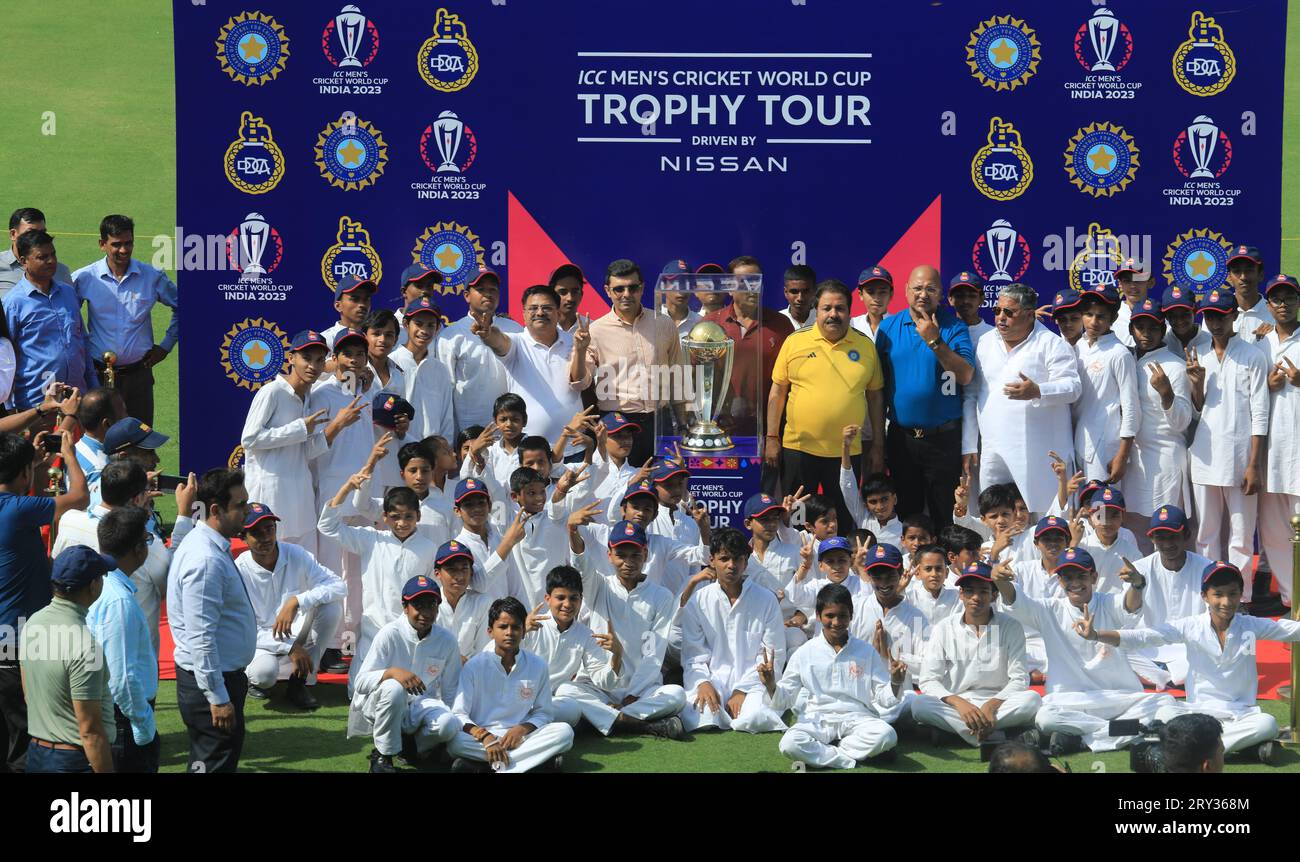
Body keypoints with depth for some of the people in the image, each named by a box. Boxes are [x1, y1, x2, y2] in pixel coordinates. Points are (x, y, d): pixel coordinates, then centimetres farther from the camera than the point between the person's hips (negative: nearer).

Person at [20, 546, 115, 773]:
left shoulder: (33, 623, 2)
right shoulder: (84, 645, -23)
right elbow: (90, 731, -22)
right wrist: (107, 772, -17)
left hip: (37, 752, 8)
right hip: (76, 760, -8)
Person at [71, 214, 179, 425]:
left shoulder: (152, 277, 1)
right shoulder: (83, 279, -2)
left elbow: (181, 307, 16)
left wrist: (166, 345, 11)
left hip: (138, 374, 1)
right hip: (99, 374, -1)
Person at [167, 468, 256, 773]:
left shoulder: (212, 546, 9)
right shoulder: (206, 560, -24)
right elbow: (201, 637, -26)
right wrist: (217, 698, -24)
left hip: (223, 675, 10)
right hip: (210, 680, -10)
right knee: (214, 763, -3)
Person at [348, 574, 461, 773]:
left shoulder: (446, 641, -2)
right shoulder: (390, 634, -13)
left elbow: (450, 692, 8)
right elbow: (361, 682, -17)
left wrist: (454, 719, -5)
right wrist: (392, 672, -34)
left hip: (421, 707, 3)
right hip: (379, 706, -3)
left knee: (449, 726, -30)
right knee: (393, 688, -38)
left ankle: (412, 745, 6)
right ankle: (382, 755, -16)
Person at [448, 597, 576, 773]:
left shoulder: (537, 666, 4)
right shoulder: (474, 666, -1)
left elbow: (543, 713, 10)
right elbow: (459, 714, -5)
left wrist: (522, 729, -12)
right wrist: (485, 737, -23)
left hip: (518, 737, 3)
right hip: (480, 736, -2)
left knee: (564, 732, -24)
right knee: (455, 741, -35)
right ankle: (538, 757, -29)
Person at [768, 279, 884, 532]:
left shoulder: (866, 347, 4)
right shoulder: (795, 342, 0)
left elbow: (875, 397, 9)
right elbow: (778, 391, 5)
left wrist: (878, 446, 7)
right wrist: (771, 438, 2)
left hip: (847, 453, 1)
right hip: (798, 448, -1)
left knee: (843, 521, 9)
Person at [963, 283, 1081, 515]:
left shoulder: (1050, 344, -1)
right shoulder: (986, 344, 15)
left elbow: (1073, 387, -8)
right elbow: (971, 394, 18)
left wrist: (1038, 392, -28)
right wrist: (969, 445, 14)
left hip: (1038, 453, -5)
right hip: (993, 452, 5)